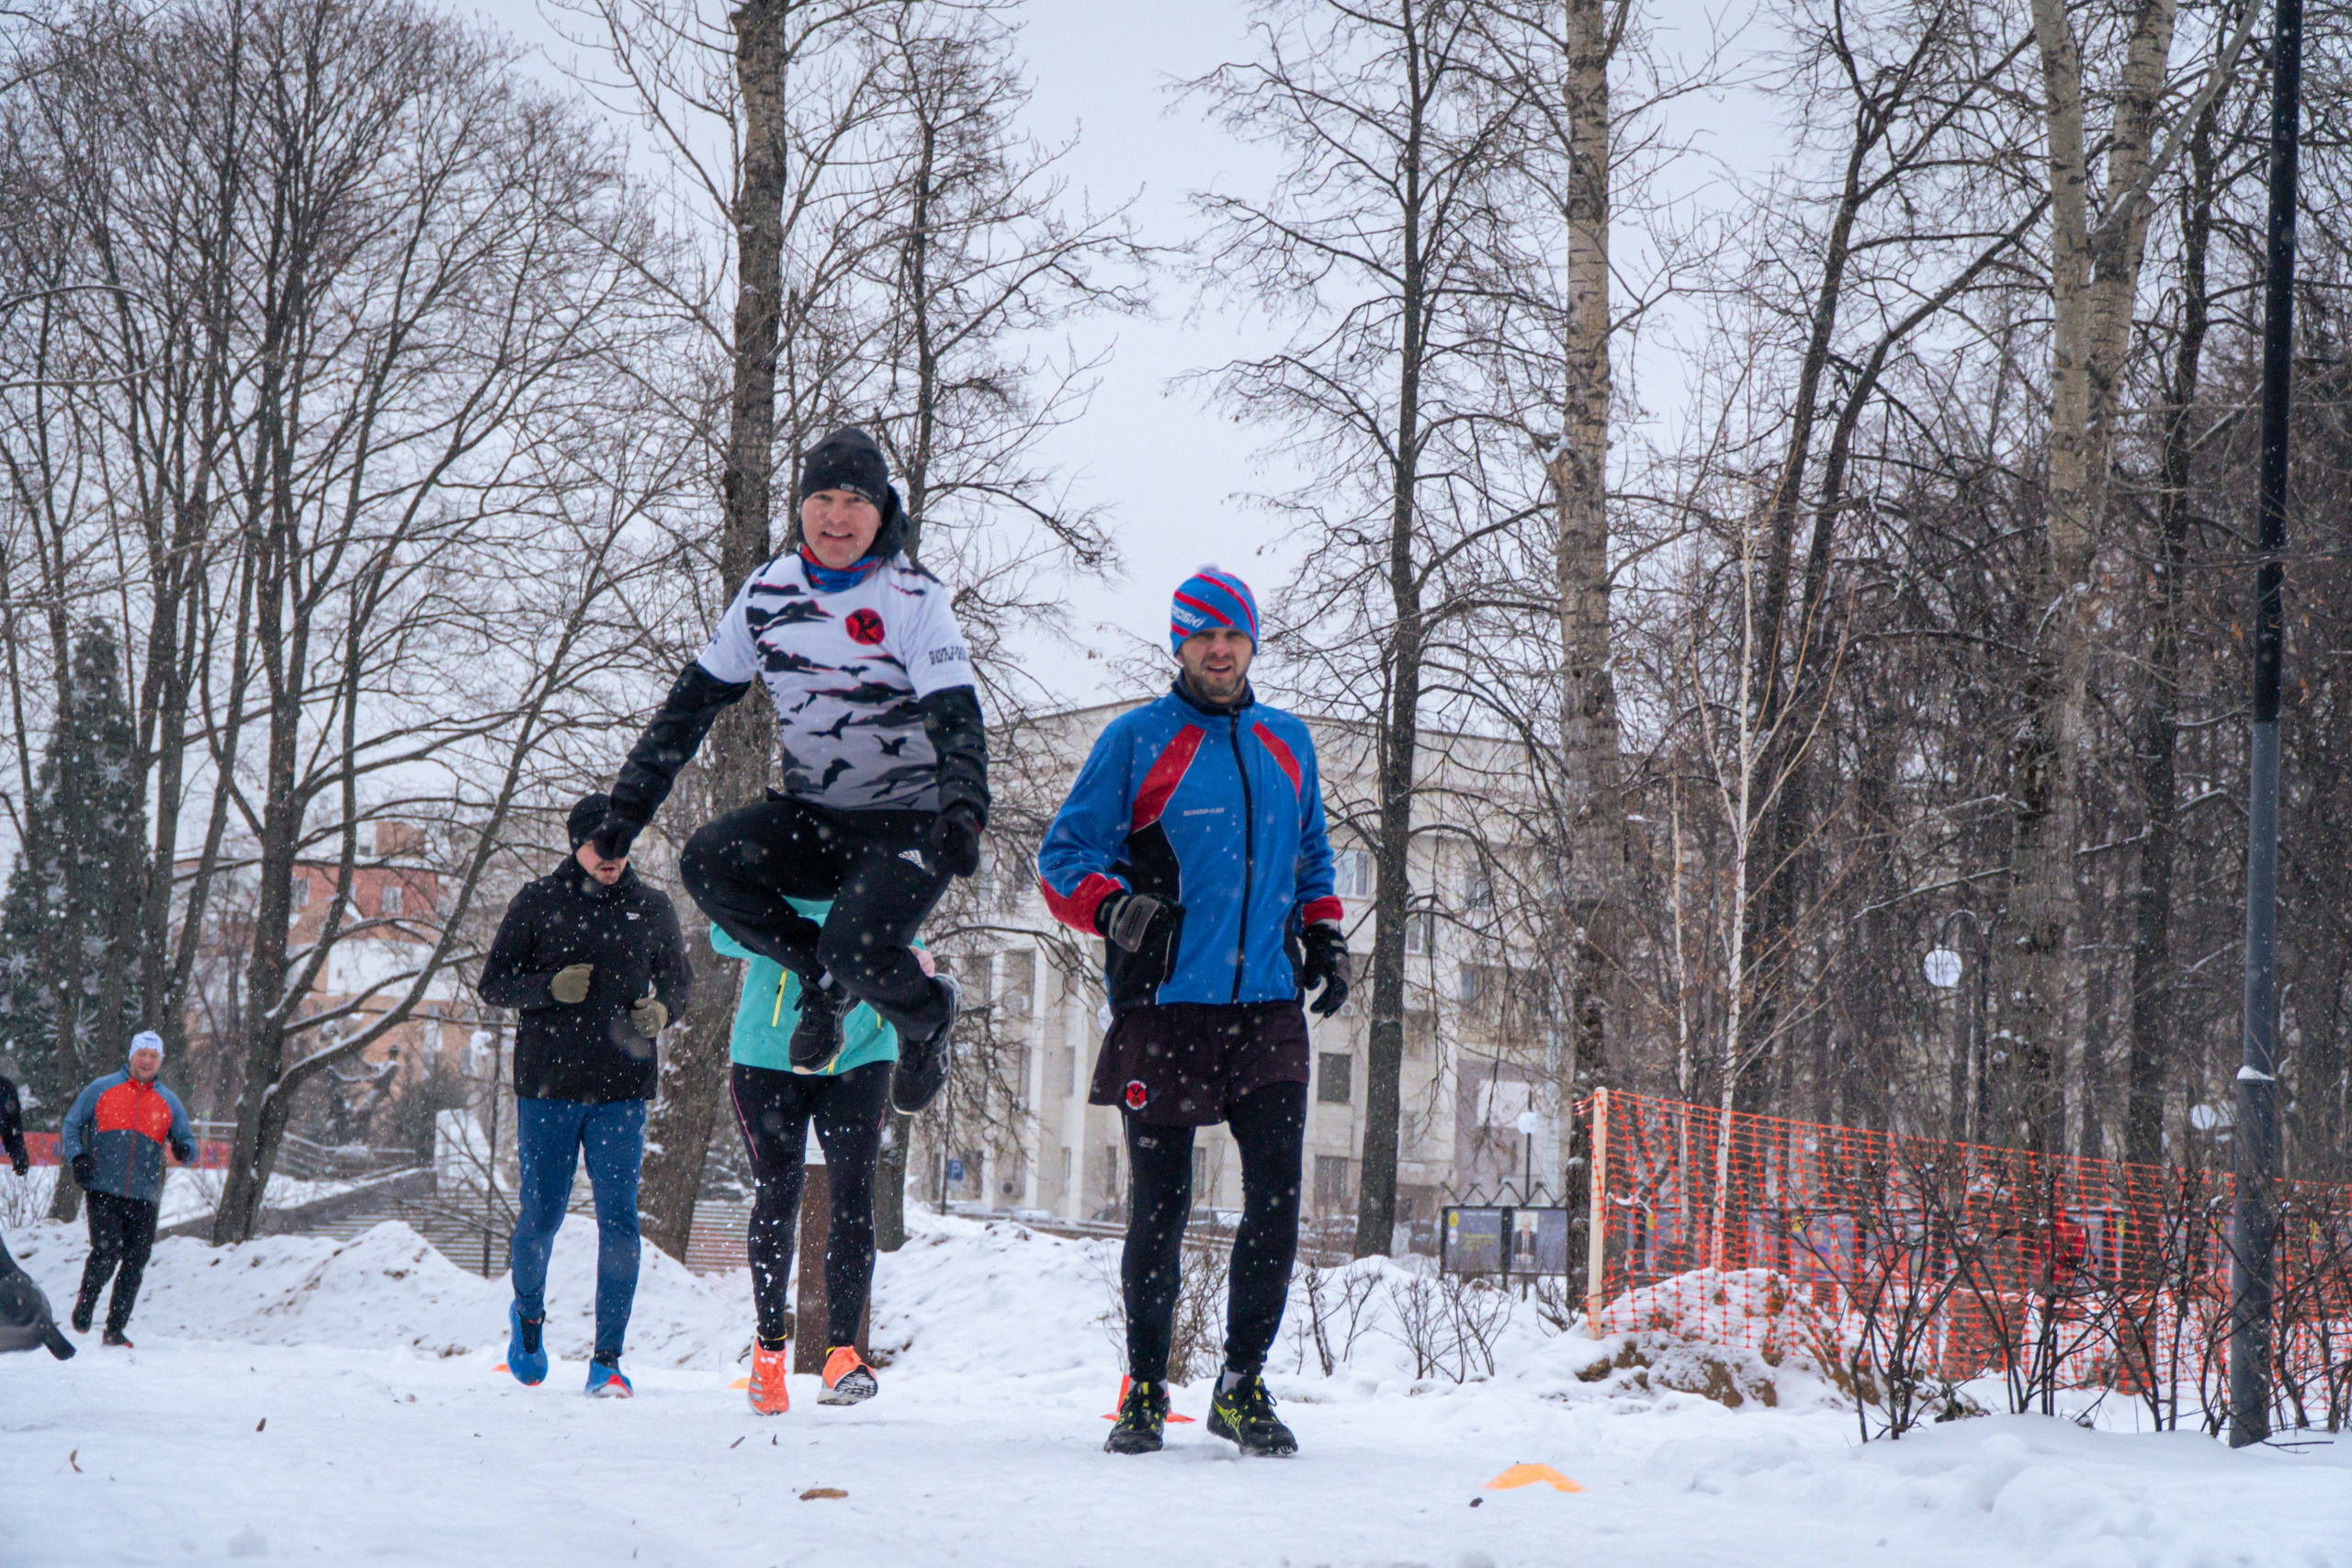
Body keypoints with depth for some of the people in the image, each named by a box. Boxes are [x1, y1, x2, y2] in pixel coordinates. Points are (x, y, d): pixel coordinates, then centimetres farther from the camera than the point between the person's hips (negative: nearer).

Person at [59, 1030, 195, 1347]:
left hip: (143, 1198, 3)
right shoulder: (102, 1089, 8)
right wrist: (76, 1157, -4)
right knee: (107, 1251, -18)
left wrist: (183, 1150, -8)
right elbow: (71, 1126, 14)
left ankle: (115, 1329, 9)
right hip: (103, 1190, -3)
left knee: (136, 1262, -2)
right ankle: (85, 1304, 9)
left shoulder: (168, 1102, 14)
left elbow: (188, 1143, 16)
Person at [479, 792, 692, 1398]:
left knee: (619, 1217, -7)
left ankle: (608, 1359, -3)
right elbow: (494, 984, 2)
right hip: (547, 1086, -1)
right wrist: (550, 987, -17)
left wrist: (662, 1010, -6)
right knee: (541, 1215, 4)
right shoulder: (537, 903, 1)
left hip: (622, 1089, 1)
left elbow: (679, 979, 17)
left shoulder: (651, 908, 6)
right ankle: (528, 1311, 36)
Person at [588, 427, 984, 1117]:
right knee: (708, 861, -23)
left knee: (858, 948, -28)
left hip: (908, 823, -4)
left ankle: (928, 1015, 9)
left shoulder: (914, 600, -11)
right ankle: (825, 981, -1)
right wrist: (629, 805, 2)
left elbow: (956, 721, -19)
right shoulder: (768, 593, 2)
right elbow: (693, 700, 7)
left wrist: (962, 813, -39)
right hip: (811, 817, 5)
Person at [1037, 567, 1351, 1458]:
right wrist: (1110, 907, -17)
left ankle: (1243, 1386, 8)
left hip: (1269, 1009, 4)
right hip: (1167, 1009, -3)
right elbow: (1064, 855, 2)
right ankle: (1145, 1390, 12)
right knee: (1160, 1207, 0)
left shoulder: (1288, 744, 17)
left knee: (1277, 1201, -4)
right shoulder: (1137, 742, 3)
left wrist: (1323, 936, 14)